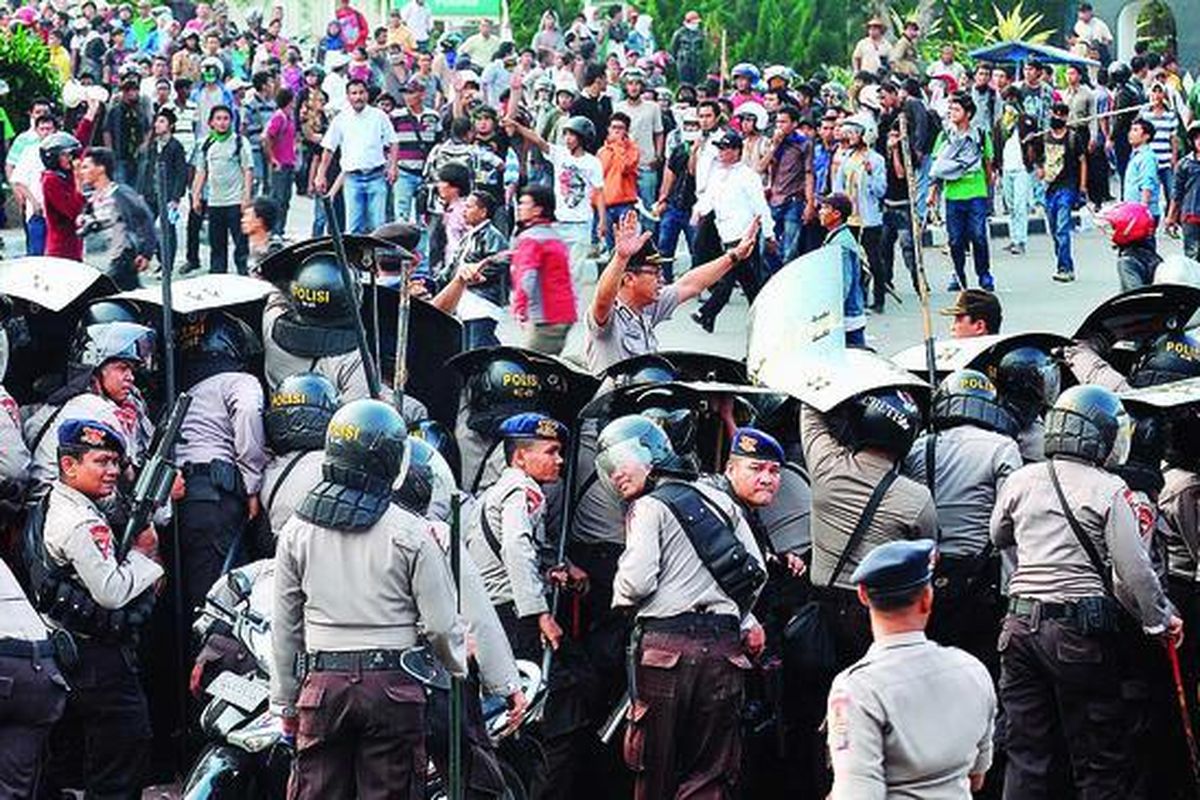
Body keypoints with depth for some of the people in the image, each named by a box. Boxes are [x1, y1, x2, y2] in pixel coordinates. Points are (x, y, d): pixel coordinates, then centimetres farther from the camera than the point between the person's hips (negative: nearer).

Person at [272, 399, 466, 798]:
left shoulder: (297, 531, 2)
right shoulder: (410, 533, -8)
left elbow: (285, 627, 7)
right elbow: (441, 625, -5)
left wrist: (285, 701, 16)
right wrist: (458, 668, 15)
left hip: (322, 687, 2)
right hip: (392, 689, -2)